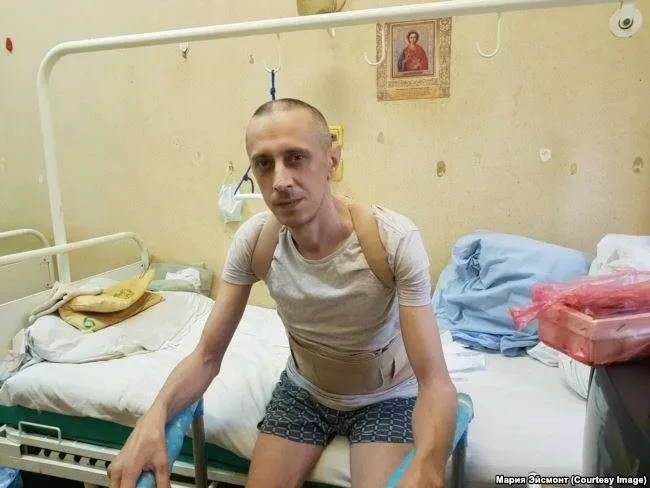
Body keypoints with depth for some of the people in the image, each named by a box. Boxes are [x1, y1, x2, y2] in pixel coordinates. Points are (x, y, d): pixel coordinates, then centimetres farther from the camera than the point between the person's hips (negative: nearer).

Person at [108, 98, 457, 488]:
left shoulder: (395, 239, -30)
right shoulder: (253, 240, -20)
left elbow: (435, 381, -30)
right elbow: (207, 357, -14)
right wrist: (154, 415, -34)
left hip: (386, 397, -2)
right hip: (304, 390, 3)